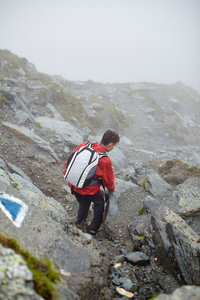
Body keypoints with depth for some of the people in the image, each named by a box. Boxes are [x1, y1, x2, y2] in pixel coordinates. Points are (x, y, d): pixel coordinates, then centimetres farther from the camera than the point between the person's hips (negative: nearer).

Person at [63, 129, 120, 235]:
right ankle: (93, 229, 33)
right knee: (100, 203, 22)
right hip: (89, 190, -5)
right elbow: (108, 180, -7)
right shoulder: (105, 161, -24)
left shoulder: (84, 145, -10)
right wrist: (112, 188, 16)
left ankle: (79, 223, 47)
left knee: (83, 204, 30)